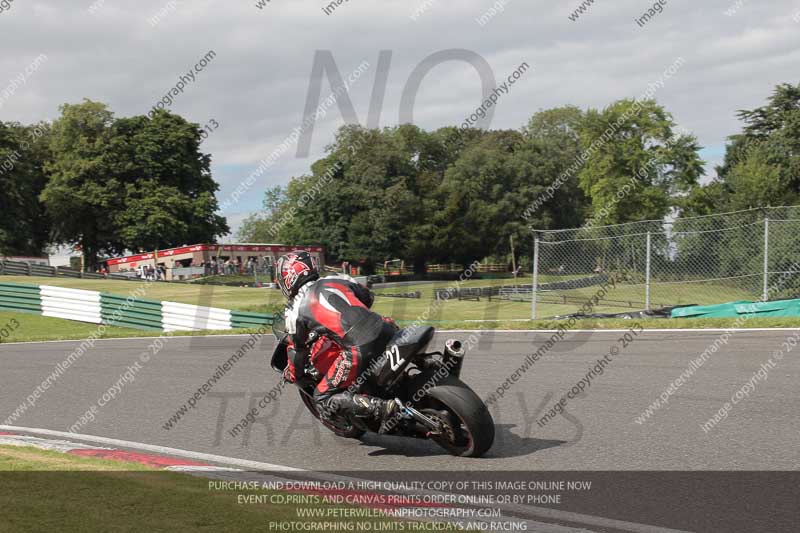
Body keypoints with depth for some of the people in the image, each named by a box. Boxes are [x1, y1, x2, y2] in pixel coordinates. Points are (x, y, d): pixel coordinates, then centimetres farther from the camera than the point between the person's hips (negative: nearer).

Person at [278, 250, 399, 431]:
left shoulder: (296, 310, 7)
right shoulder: (337, 280, 20)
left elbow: (297, 353, 14)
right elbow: (368, 297, 35)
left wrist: (293, 376, 33)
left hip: (359, 349, -6)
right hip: (385, 330, 6)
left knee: (324, 400, 6)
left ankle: (382, 408, -14)